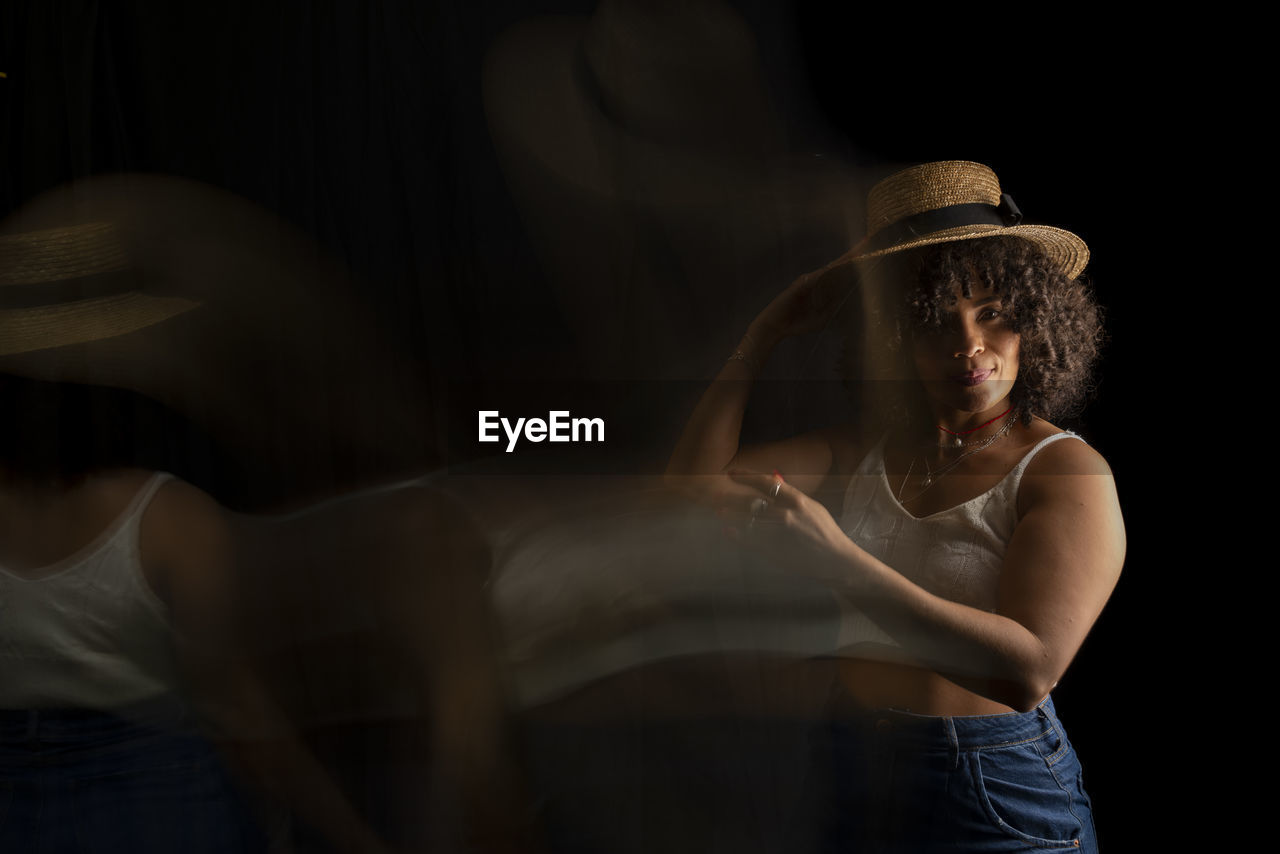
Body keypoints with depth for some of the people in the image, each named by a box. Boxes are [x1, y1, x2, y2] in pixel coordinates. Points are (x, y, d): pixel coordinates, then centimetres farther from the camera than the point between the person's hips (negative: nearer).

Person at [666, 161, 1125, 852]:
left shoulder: (1069, 472, -13)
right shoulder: (867, 450, 4)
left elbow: (1029, 669, -27)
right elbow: (699, 480, -1)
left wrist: (838, 559, -35)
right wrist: (767, 331, 0)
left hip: (996, 796, -5)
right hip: (847, 773, 5)